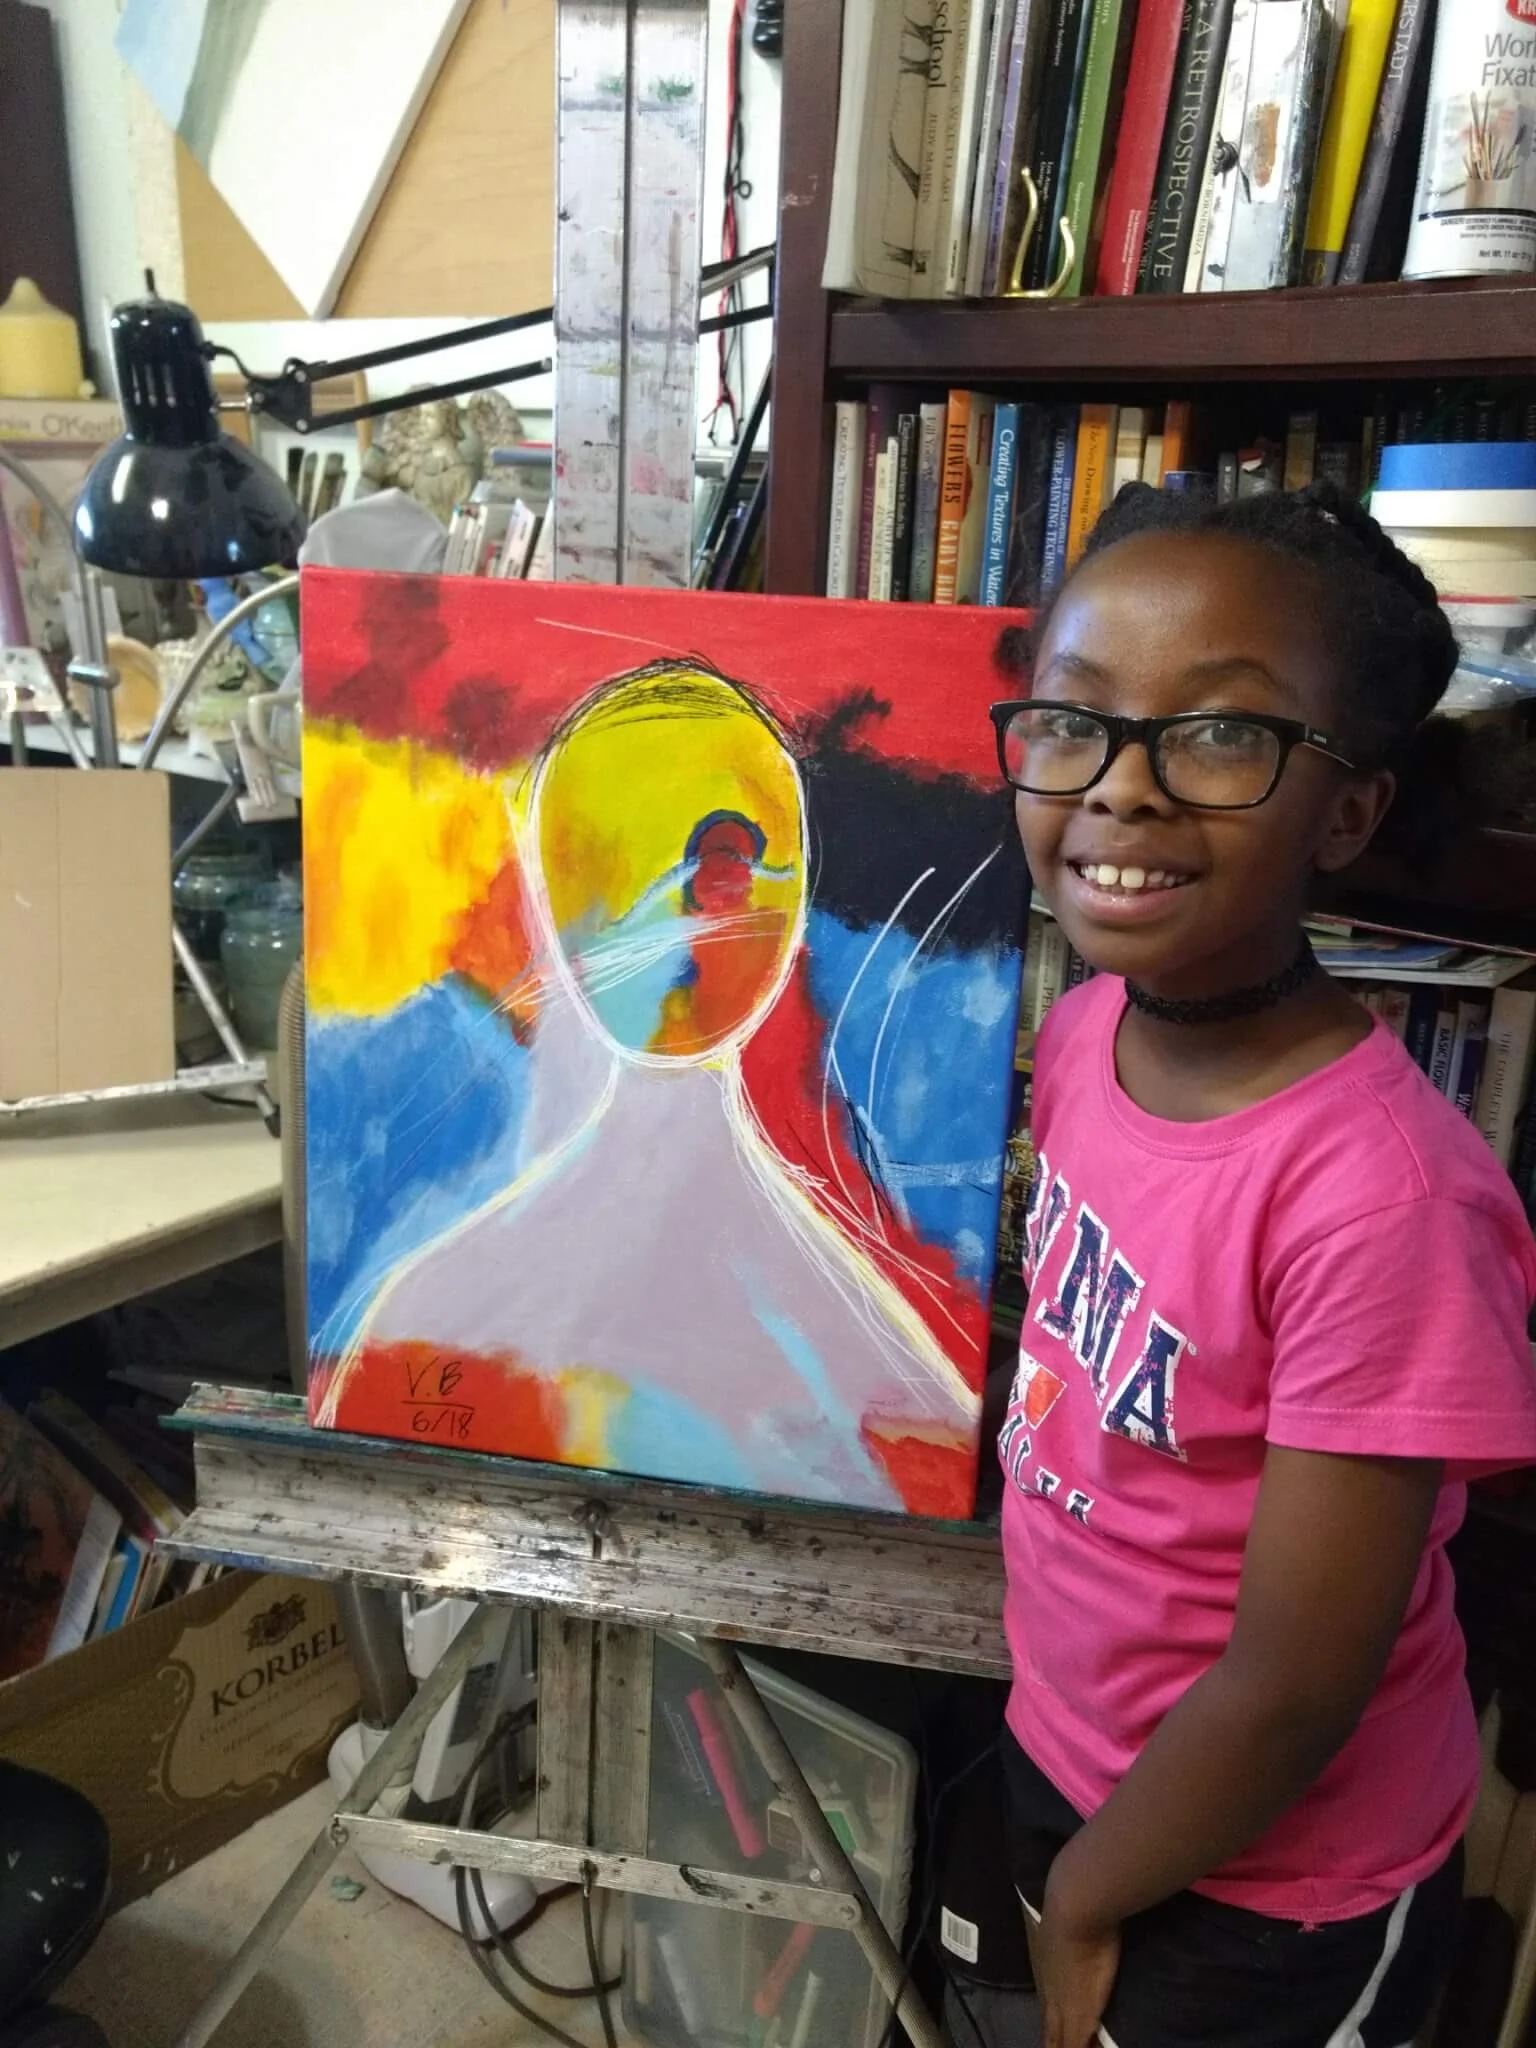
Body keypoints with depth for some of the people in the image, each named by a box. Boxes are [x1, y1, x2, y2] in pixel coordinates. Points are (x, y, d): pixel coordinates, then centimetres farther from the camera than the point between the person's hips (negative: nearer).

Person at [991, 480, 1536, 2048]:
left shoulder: (1379, 1195, -34)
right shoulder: (1082, 1031, -14)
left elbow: (1289, 1693, -24)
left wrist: (1084, 1898, -7)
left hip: (1260, 1888, -5)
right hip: (1064, 1752, 6)